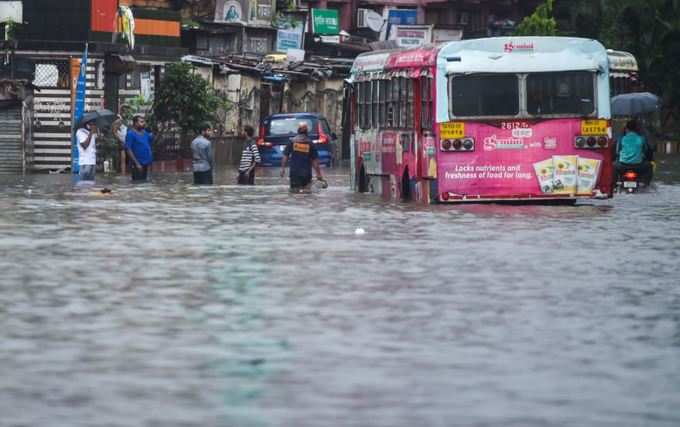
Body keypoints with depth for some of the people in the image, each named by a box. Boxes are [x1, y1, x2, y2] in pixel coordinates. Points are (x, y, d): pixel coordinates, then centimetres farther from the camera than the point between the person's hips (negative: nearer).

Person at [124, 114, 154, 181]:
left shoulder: (145, 132, 11)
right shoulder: (131, 134, -10)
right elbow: (128, 149, -15)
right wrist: (137, 163, -19)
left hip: (145, 163, 8)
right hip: (138, 164, -8)